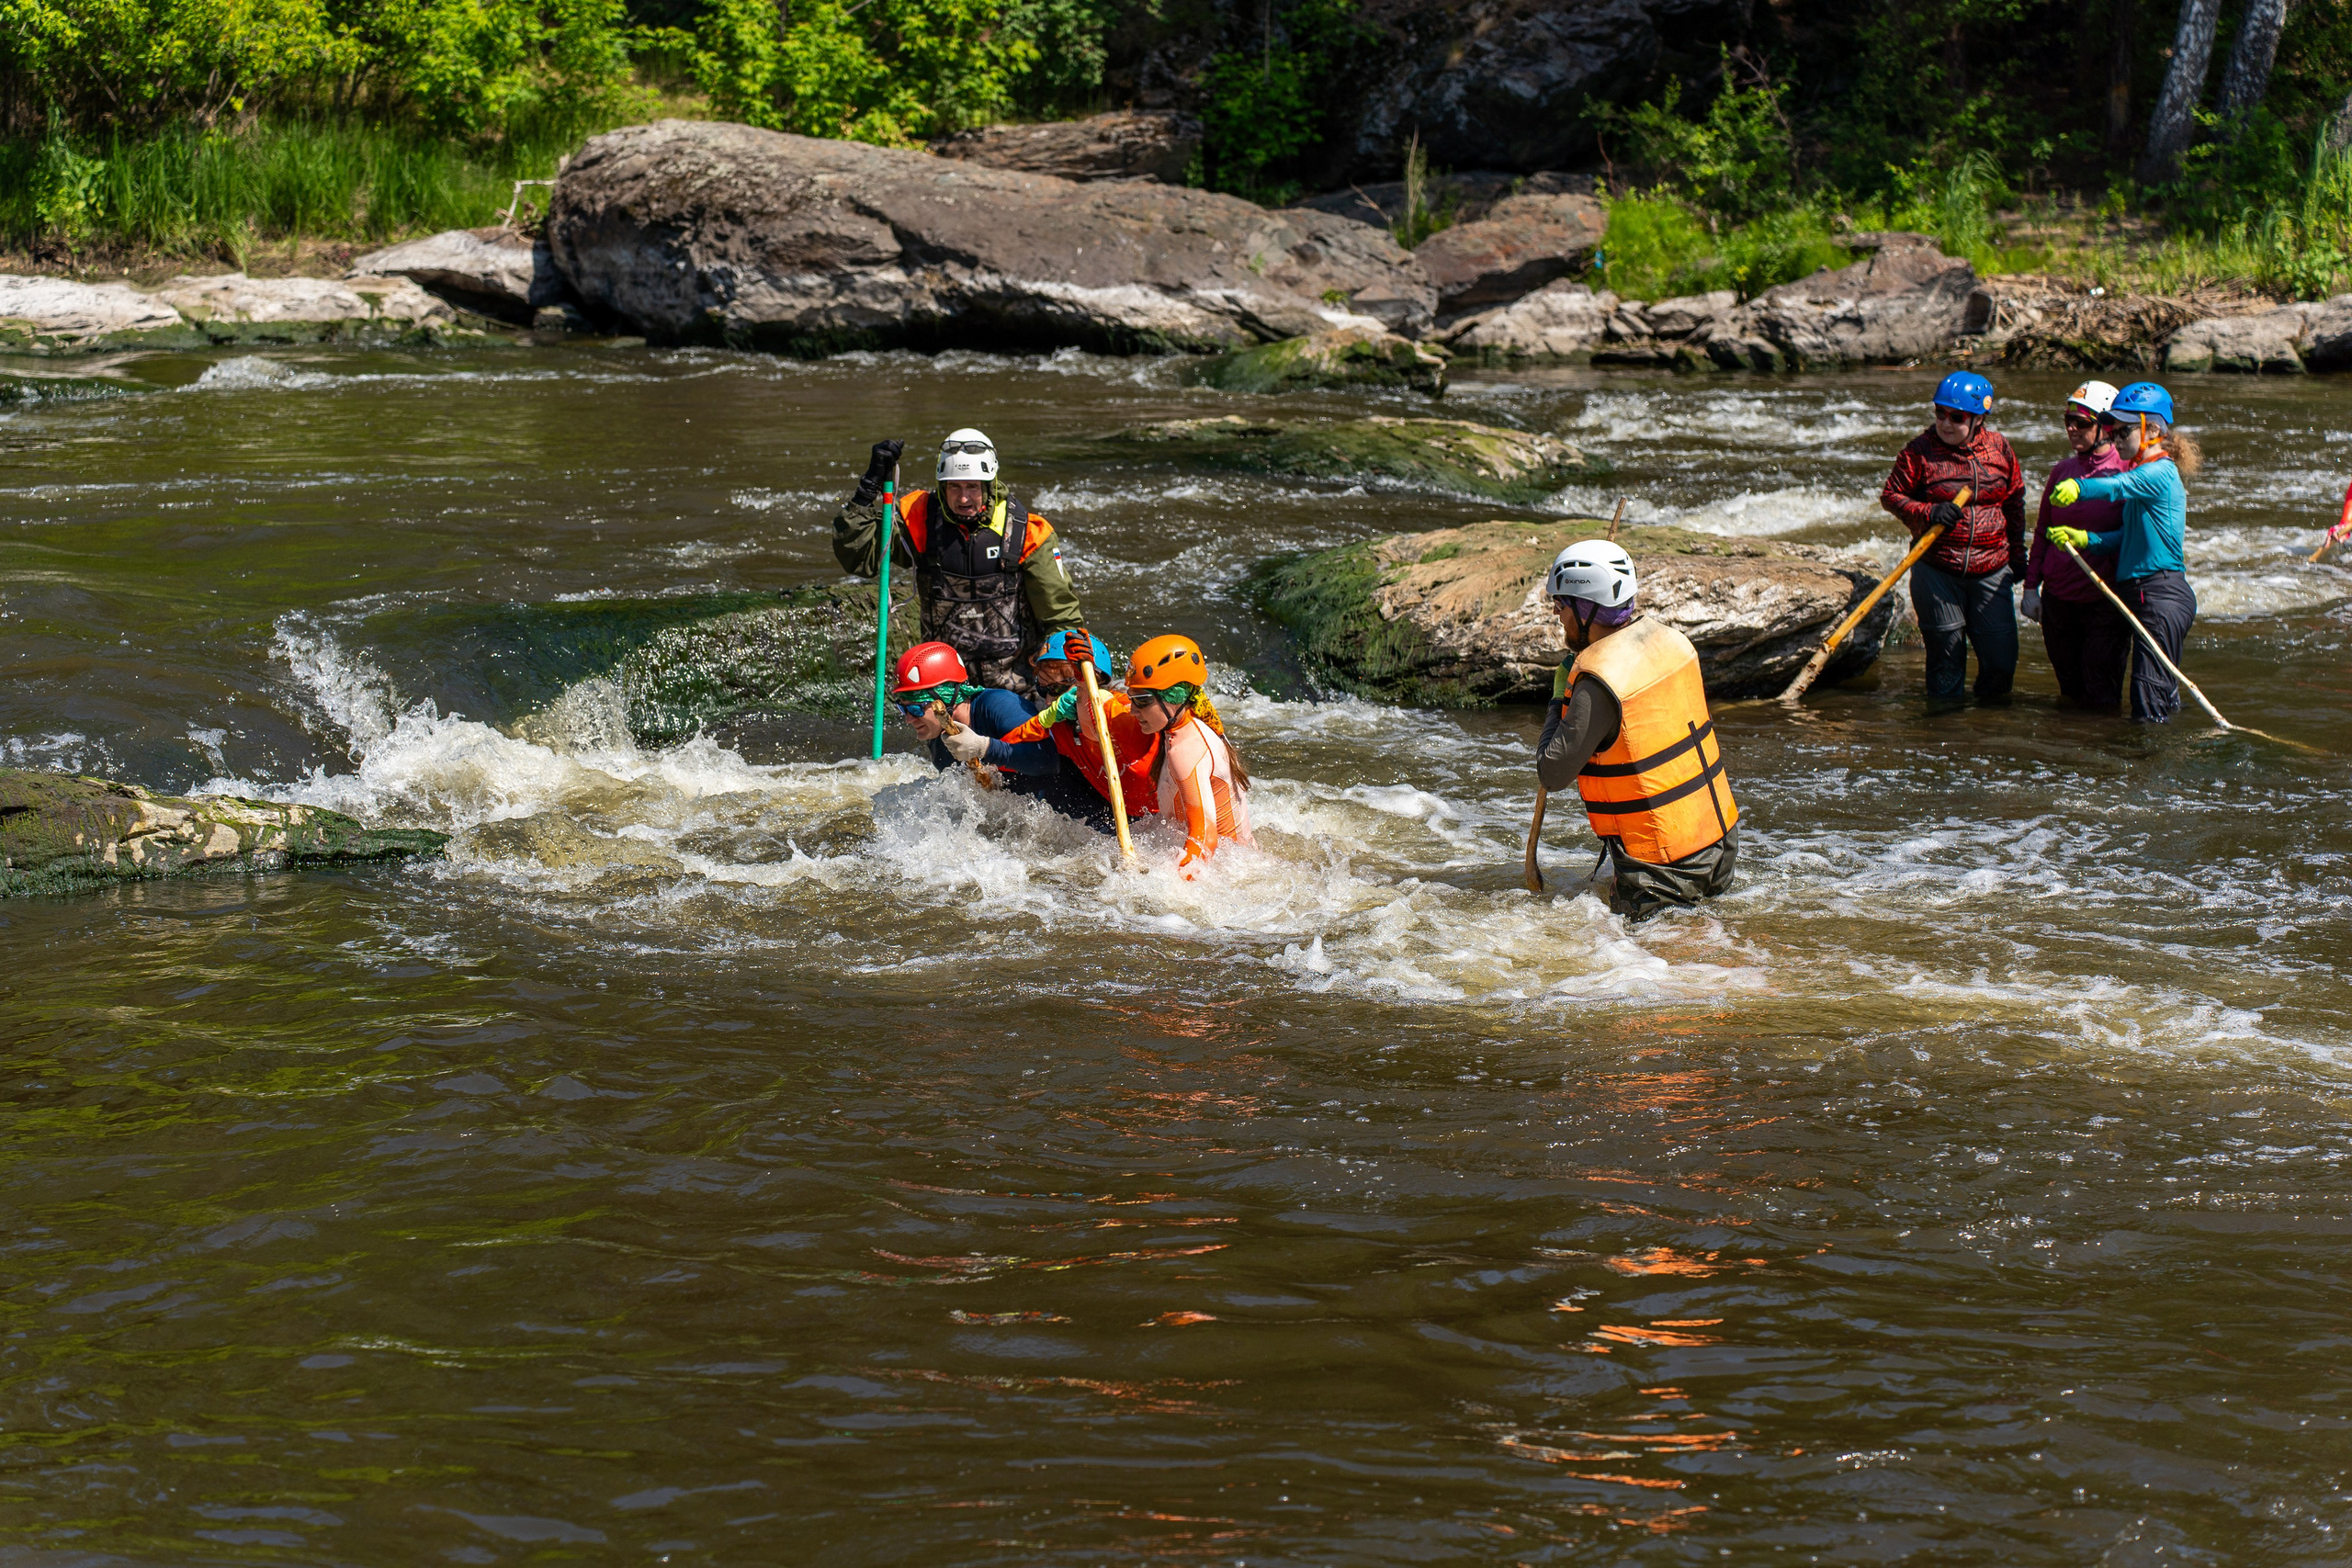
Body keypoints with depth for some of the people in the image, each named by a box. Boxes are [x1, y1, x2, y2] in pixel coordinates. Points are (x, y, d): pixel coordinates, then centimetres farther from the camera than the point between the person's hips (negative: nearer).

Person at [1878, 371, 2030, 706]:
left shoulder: (1999, 448, 4)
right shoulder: (1920, 450, -5)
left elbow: (2015, 503, 16)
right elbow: (1890, 495, -1)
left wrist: (2017, 553, 15)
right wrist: (1928, 513, -17)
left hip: (1991, 571, 2)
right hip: (1936, 571, -2)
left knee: (2001, 656, 0)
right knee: (1945, 654, 4)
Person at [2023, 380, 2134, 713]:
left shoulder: (2127, 474, -7)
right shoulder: (2062, 471, 9)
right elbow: (2042, 532, 15)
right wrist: (2031, 586, 11)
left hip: (2105, 600, -5)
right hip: (2058, 596, 5)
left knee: (2101, 698, -5)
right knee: (2070, 691, 13)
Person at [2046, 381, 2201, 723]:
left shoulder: (2161, 472, -13)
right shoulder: (2145, 477, 19)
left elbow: (2118, 486, -34)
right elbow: (2125, 537, 15)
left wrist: (2079, 487, -52)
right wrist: (2083, 538, -2)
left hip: (2162, 595, -10)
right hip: (2142, 593, 10)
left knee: (2149, 706, -10)